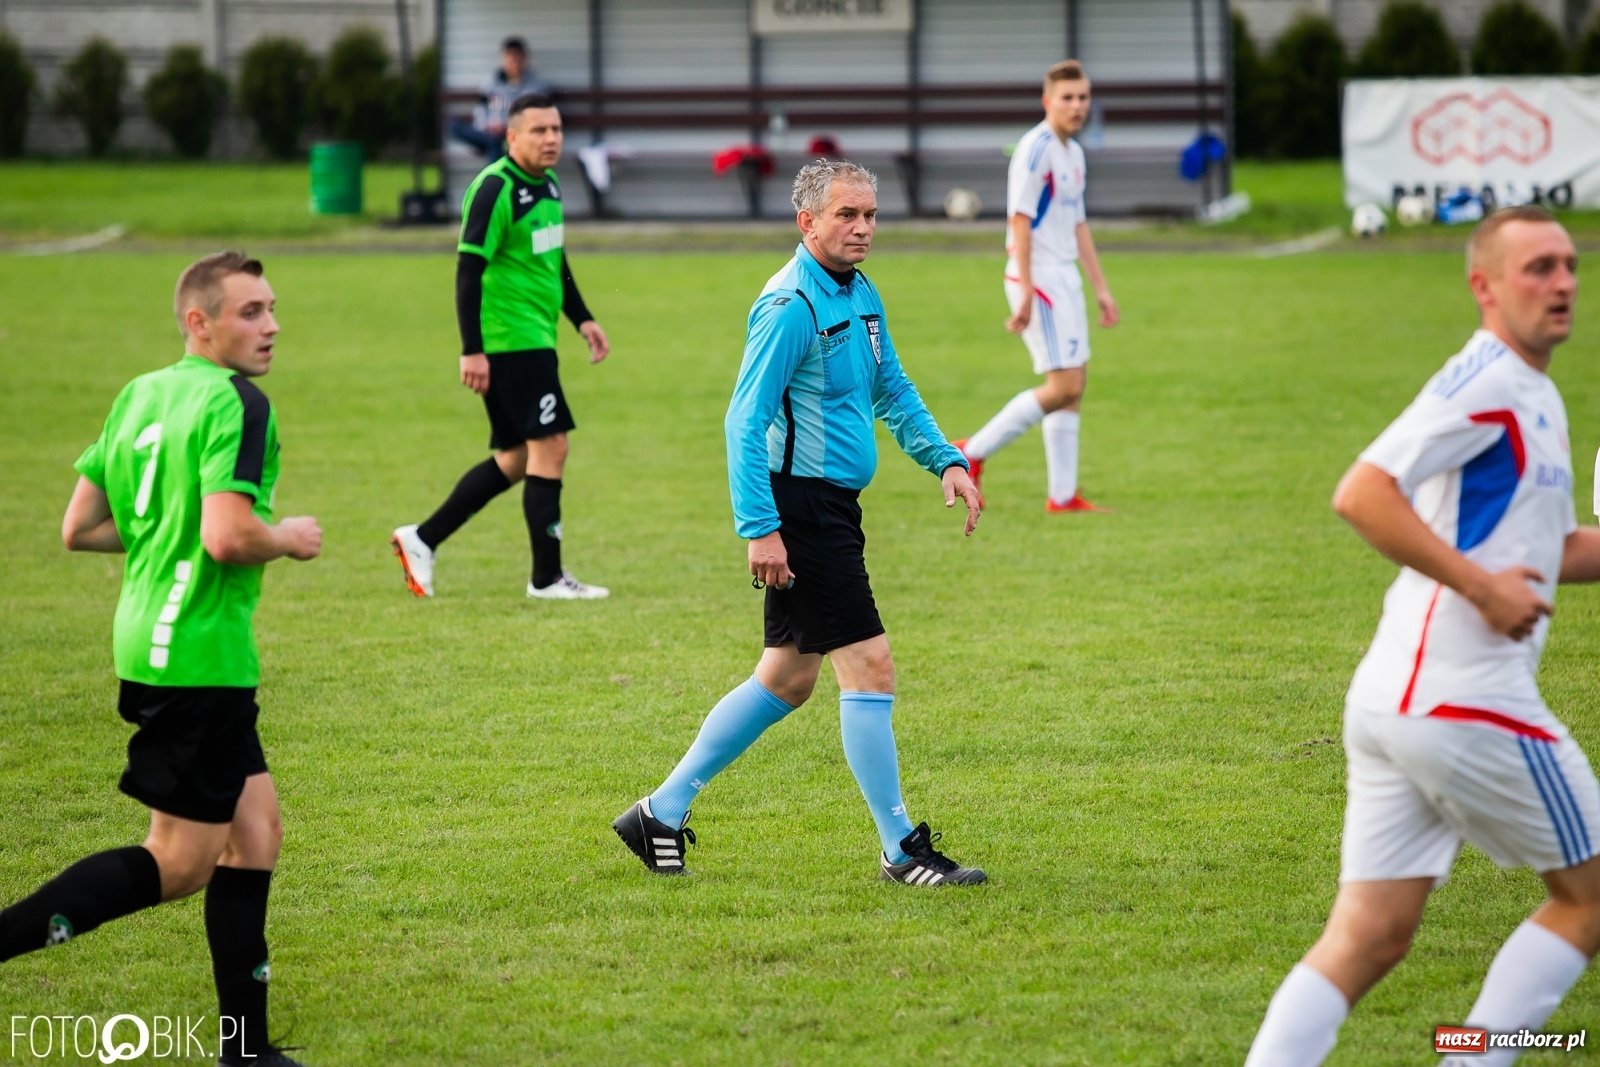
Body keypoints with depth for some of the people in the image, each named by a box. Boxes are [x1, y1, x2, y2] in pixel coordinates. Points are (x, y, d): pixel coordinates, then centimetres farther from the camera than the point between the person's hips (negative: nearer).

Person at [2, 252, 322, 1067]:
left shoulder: (138, 395, 11)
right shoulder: (235, 403, -15)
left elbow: (80, 528, 13)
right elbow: (229, 537, -26)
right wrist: (287, 539, -7)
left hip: (148, 638, 10)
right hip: (198, 652, -10)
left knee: (255, 830, 13)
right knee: (181, 862, -2)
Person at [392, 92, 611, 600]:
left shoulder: (547, 184, 13)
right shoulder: (494, 190, -16)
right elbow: (468, 271, -18)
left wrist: (582, 319, 21)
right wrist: (472, 351, -22)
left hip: (535, 340, 10)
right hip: (510, 343, -10)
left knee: (515, 460, 13)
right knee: (549, 448, -9)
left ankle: (422, 539, 21)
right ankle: (547, 578, -1)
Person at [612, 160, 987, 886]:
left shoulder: (861, 296, 12)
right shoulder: (790, 307, -16)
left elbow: (891, 391, 25)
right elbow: (745, 422, -19)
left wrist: (945, 460, 12)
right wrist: (759, 529, -24)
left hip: (832, 510, 10)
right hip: (798, 508, -10)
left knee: (786, 679, 14)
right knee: (870, 669, -9)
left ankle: (663, 812, 22)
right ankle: (900, 850, -1)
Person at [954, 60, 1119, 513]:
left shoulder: (1073, 152, 15)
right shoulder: (1036, 148, -13)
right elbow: (1020, 220, -17)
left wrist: (1101, 288, 21)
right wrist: (1025, 294, -21)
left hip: (1065, 279, 9)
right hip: (1038, 279, -9)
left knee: (1073, 385, 7)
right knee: (1064, 386, -12)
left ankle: (1062, 496, 10)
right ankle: (972, 453, -4)